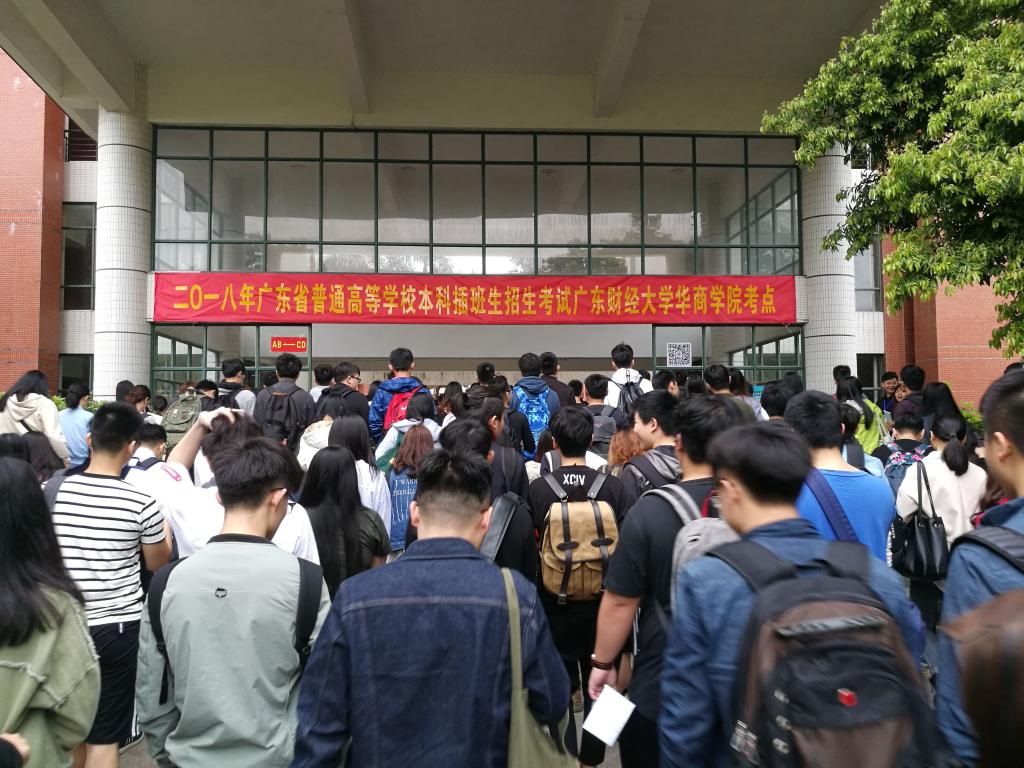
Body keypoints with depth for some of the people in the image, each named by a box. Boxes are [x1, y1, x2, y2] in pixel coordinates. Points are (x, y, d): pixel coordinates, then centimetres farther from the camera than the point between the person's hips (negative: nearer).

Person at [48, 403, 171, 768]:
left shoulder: (53, 491, -7)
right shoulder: (142, 502, -15)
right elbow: (157, 562, 0)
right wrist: (164, 520, 15)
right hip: (118, 627, -3)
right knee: (104, 736, 7)